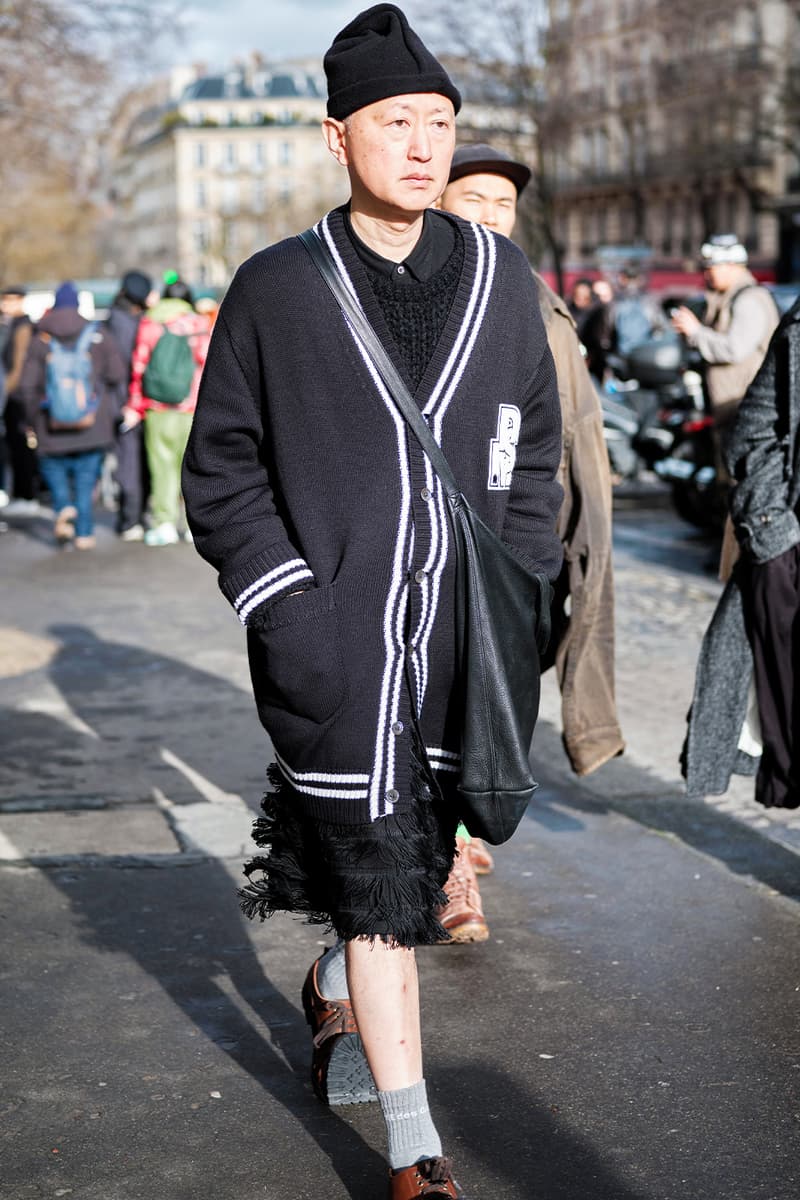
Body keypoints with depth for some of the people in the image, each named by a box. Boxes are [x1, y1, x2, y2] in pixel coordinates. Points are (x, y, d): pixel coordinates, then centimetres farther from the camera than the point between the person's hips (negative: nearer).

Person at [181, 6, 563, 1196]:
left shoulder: (502, 278, 6)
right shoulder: (275, 290, -2)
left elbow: (533, 458, 13)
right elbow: (220, 475, 2)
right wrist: (288, 609, -10)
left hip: (456, 636, 4)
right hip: (331, 643, -3)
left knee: (417, 844, 16)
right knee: (376, 870, -3)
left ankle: (333, 993, 49)